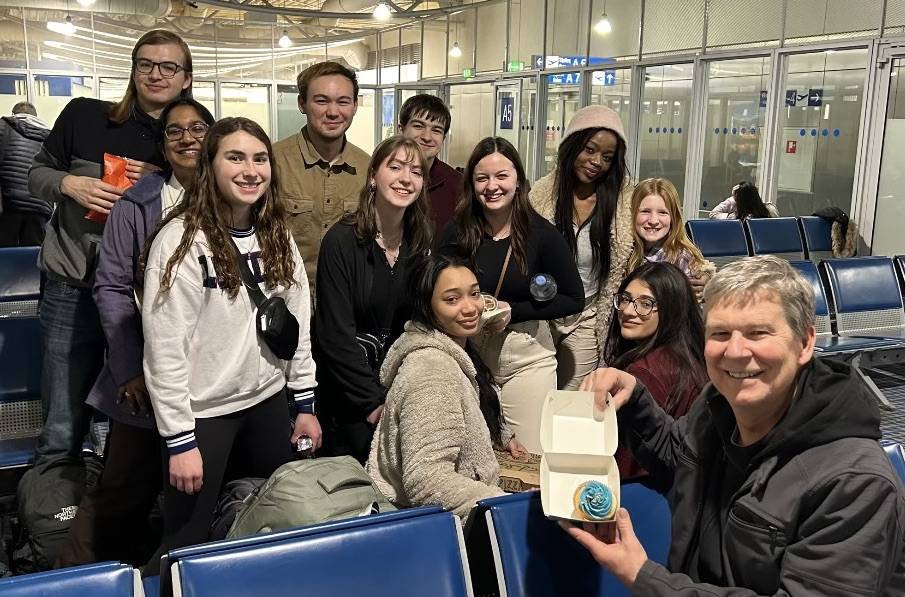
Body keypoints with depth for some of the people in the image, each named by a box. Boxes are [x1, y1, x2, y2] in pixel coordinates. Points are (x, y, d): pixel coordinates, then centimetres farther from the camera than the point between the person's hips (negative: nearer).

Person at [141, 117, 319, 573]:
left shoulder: (277, 235, 4)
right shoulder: (182, 239, -15)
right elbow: (164, 348, -16)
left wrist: (305, 404, 8)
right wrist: (180, 440, -16)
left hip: (269, 402, 6)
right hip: (203, 411, -5)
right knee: (186, 539, 7)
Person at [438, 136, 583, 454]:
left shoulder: (541, 233, -8)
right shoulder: (457, 231, -4)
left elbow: (574, 299, -3)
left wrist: (513, 311, -12)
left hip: (527, 358, -1)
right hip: (468, 353, 1)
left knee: (529, 458, 4)